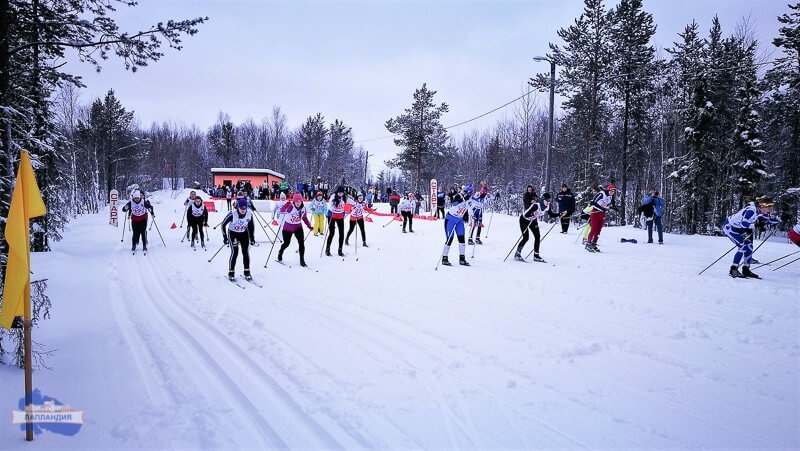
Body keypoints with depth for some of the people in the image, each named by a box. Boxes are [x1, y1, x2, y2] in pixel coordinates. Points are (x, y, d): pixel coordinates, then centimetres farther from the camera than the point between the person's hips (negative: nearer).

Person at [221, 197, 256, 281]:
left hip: (244, 233, 3)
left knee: (246, 252, -3)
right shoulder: (232, 214, -28)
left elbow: (251, 226, 1)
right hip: (233, 233, -3)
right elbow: (223, 224, -14)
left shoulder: (249, 214, -18)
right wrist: (225, 237, -13)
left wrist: (252, 238, 1)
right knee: (234, 252, -12)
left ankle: (247, 273, 7)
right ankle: (231, 273, 0)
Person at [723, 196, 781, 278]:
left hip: (738, 228, 10)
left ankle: (746, 270, 14)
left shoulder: (759, 212, 0)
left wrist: (779, 220, 2)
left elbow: (767, 220, 15)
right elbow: (744, 223, -36)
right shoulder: (751, 210, -28)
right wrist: (756, 226, -34)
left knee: (749, 246, 5)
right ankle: (733, 269, -9)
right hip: (729, 227, -10)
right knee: (743, 247, -17)